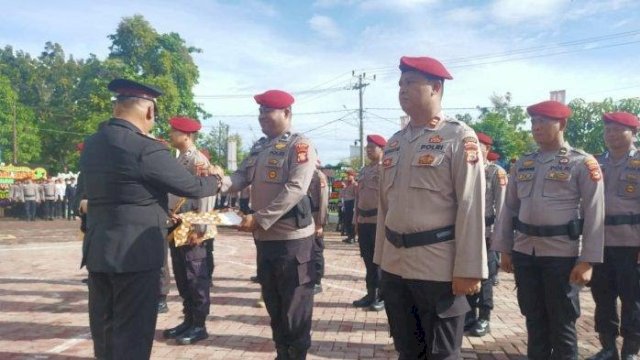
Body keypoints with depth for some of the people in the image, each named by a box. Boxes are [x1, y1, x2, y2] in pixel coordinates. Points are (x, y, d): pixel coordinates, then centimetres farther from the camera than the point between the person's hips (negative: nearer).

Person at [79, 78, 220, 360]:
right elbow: (192, 187, -11)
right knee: (132, 331, 3)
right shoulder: (147, 148, -18)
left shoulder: (91, 145, 6)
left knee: (104, 327, 19)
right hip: (135, 252, -8)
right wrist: (216, 181, 9)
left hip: (97, 250, 8)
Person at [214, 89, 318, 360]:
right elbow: (241, 177, 6)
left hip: (292, 237, -8)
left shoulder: (300, 145, -10)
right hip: (264, 237, 8)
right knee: (273, 303, 18)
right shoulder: (259, 148, 14)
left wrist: (259, 218, -23)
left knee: (294, 305, 3)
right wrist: (220, 181, -17)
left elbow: (295, 188, -21)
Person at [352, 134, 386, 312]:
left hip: (379, 220, -7)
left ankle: (382, 296, 11)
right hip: (364, 221, 7)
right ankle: (371, 294, 23)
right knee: (368, 260, 12)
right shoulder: (364, 170, 16)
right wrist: (357, 220, 15)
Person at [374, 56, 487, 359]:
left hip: (438, 268, -6)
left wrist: (468, 270, -15)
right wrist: (381, 258, 15)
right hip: (395, 266, 6)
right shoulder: (395, 142, 12)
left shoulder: (459, 137, -8)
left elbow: (471, 208, -13)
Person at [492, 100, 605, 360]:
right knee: (534, 319, 15)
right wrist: (504, 250, 8)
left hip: (562, 254, -4)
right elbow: (509, 208, 12)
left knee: (562, 324, 7)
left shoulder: (582, 163, -4)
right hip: (524, 252, 4)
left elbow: (594, 215, -7)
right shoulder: (522, 163, 9)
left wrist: (587, 260, -12)